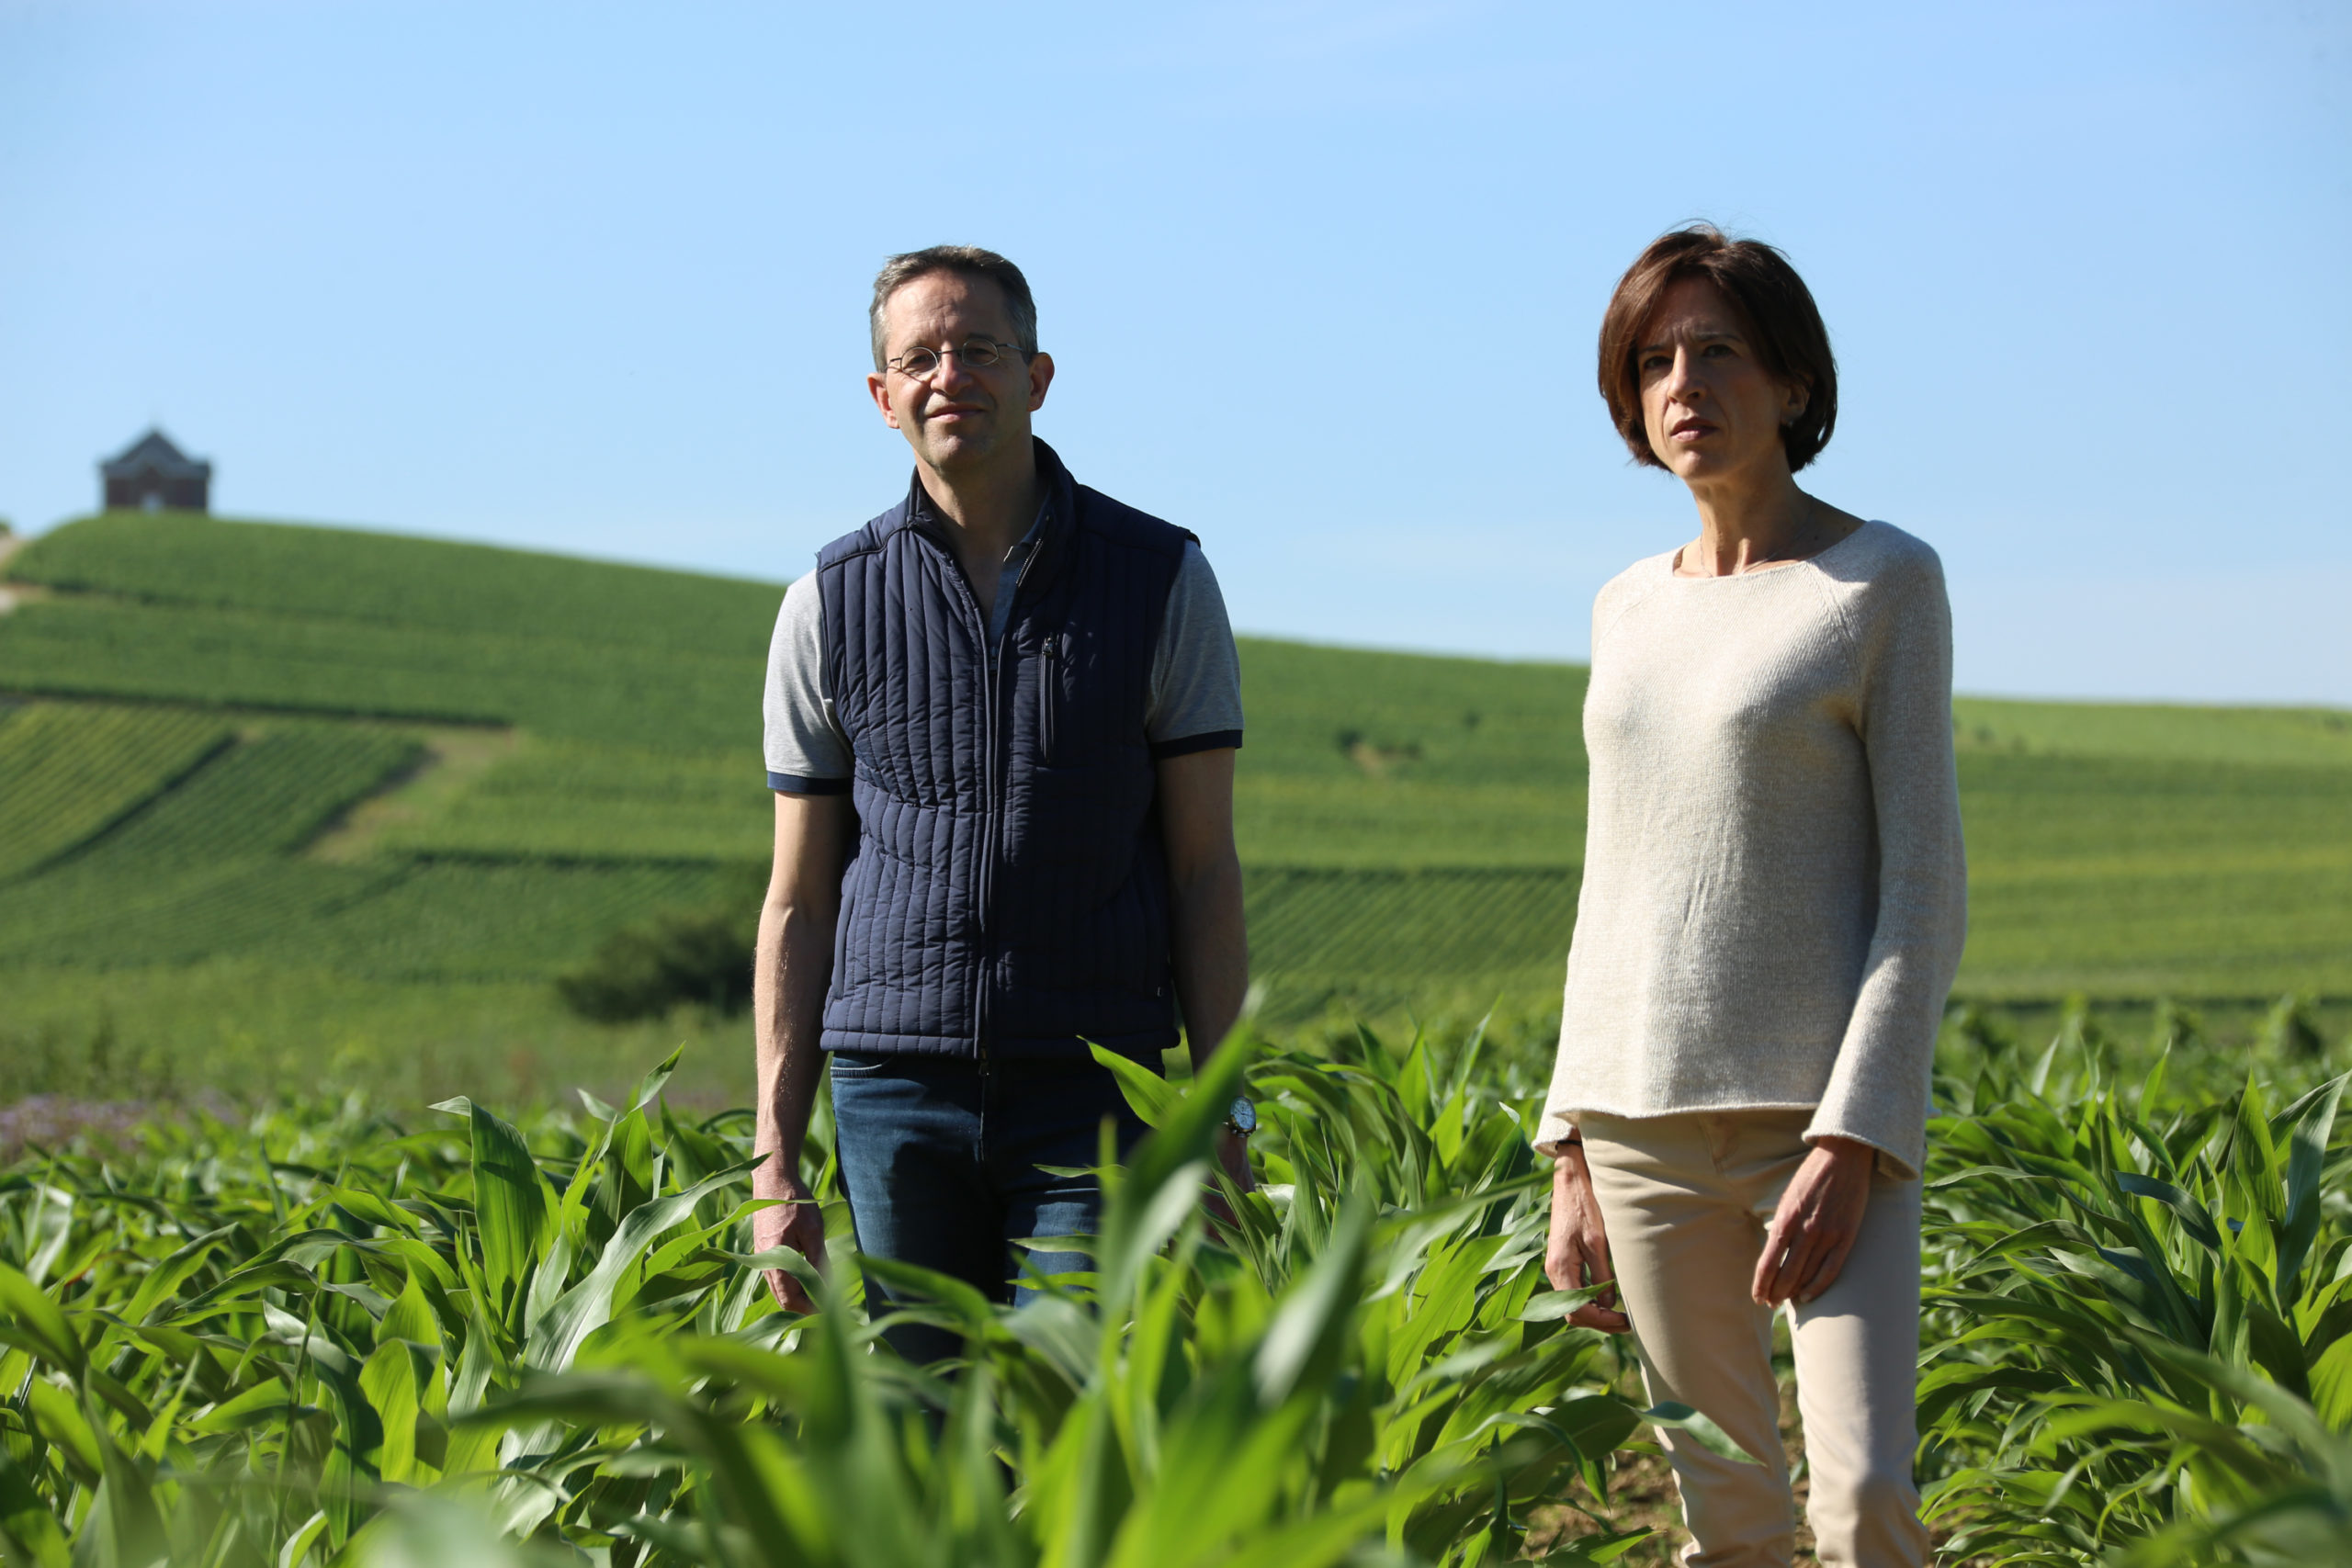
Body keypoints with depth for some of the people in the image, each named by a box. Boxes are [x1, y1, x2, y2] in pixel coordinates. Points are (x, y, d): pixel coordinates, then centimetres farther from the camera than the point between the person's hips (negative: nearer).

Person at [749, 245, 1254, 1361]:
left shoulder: (1160, 578, 3)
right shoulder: (833, 604, 7)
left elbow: (1204, 870, 4)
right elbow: (799, 903, 9)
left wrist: (1223, 1121, -3)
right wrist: (774, 1163, 3)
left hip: (1094, 1098, -2)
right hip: (896, 1097, 2)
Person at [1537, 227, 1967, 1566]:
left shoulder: (1886, 582, -3)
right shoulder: (1631, 610, 13)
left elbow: (1925, 887, -8)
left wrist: (1853, 1142, -17)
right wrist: (1573, 1155, 10)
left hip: (1828, 1113, -5)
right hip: (1647, 1120, 5)